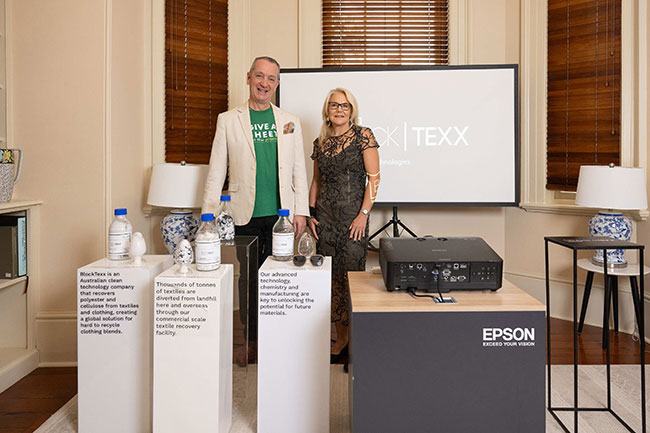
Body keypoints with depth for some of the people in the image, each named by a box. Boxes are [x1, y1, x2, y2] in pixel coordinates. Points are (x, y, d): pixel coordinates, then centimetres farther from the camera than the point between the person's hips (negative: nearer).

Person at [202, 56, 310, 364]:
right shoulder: (228, 120, 6)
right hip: (245, 216, -1)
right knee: (248, 279, 6)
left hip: (281, 215, 1)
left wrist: (301, 211, 2)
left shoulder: (290, 122, 10)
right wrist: (209, 213, -1)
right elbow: (216, 170, 5)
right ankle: (251, 342, 20)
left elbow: (299, 169, 10)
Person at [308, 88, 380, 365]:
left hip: (353, 214, -4)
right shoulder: (320, 143, 12)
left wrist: (364, 214, -12)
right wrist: (311, 213, 10)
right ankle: (340, 339, 18)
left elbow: (374, 178, -6)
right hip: (326, 215, 5)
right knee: (333, 277, 6)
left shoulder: (363, 136, -2)